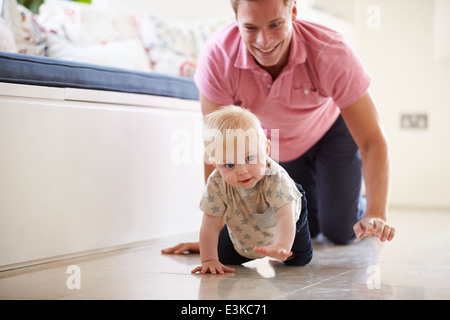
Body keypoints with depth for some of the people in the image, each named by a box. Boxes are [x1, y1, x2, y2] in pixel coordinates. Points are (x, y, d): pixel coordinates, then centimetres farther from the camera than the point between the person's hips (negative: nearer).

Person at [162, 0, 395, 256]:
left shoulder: (331, 52, -38)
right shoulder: (217, 57, -37)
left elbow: (372, 141, -35)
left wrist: (376, 215, -48)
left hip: (330, 130, -1)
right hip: (273, 140, 2)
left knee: (341, 232, -3)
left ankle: (358, 209, 32)